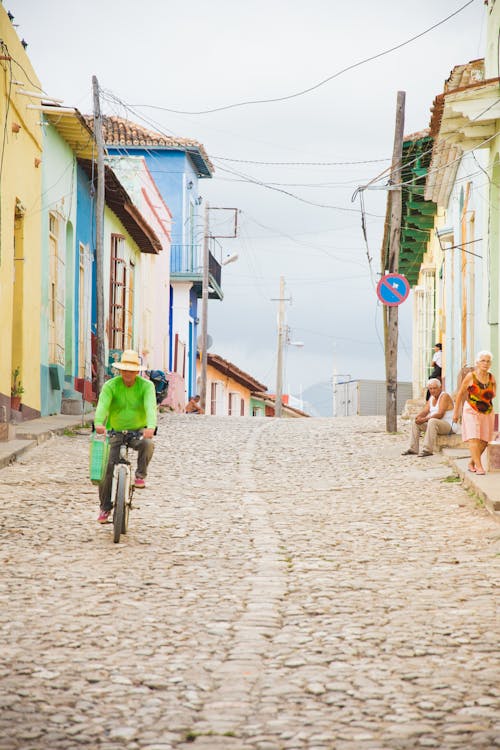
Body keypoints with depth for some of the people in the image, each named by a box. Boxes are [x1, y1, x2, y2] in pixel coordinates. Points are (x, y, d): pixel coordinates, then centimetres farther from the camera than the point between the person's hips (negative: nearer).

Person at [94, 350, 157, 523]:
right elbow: (103, 405, -26)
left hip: (138, 431, -1)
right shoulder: (111, 385, -9)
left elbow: (150, 406, -26)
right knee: (107, 467, -9)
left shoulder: (146, 386, -10)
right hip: (115, 431, 1)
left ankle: (140, 476, -13)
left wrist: (151, 426, -46)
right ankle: (105, 507, 5)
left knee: (147, 444, -35)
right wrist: (99, 423, -47)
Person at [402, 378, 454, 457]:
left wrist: (424, 419, -28)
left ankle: (428, 450, -40)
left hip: (447, 425, -9)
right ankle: (413, 449, -3)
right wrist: (418, 416, -17)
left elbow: (440, 414, -24)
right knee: (415, 423, 4)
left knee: (432, 421, -37)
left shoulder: (444, 396, -14)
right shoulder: (432, 398, 13)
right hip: (434, 424, 9)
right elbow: (425, 411, 6)